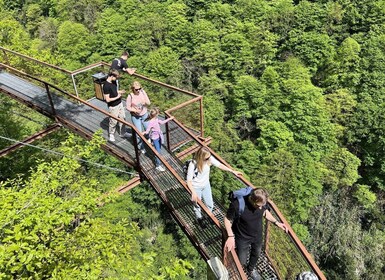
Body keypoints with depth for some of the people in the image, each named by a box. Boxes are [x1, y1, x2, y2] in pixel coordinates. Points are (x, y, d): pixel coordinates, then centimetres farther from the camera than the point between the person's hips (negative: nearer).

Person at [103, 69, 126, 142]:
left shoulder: (113, 82, 0)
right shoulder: (106, 86, -26)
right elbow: (107, 100, -25)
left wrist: (120, 92, -2)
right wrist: (117, 97, -18)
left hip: (119, 103, 8)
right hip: (113, 107, -8)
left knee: (122, 118, 19)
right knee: (113, 121, 8)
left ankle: (122, 133, 38)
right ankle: (111, 135, 31)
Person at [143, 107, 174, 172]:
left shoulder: (156, 119, -2)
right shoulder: (151, 122, -28)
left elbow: (162, 122, 14)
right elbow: (147, 130, -26)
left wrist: (169, 119, 18)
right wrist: (145, 132, -48)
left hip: (159, 137, 9)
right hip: (155, 138, -9)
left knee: (159, 149, 23)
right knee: (158, 152, -3)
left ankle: (157, 160, 45)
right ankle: (158, 166, 7)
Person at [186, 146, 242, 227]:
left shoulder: (209, 159, -23)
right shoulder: (193, 165, -34)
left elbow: (219, 165, -10)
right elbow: (189, 180, -26)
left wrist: (233, 171, -9)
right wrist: (193, 192, -35)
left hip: (206, 185, 4)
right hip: (196, 188, -4)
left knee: (210, 205, 19)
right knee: (197, 205, 21)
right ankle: (199, 218, 52)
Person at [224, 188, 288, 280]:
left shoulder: (262, 201, -24)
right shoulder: (237, 204, -37)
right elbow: (227, 219, -19)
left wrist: (276, 222, -9)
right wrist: (231, 236, -28)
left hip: (257, 235, 4)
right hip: (243, 237, -4)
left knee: (256, 254, 29)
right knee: (241, 261, 14)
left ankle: (251, 269, 62)